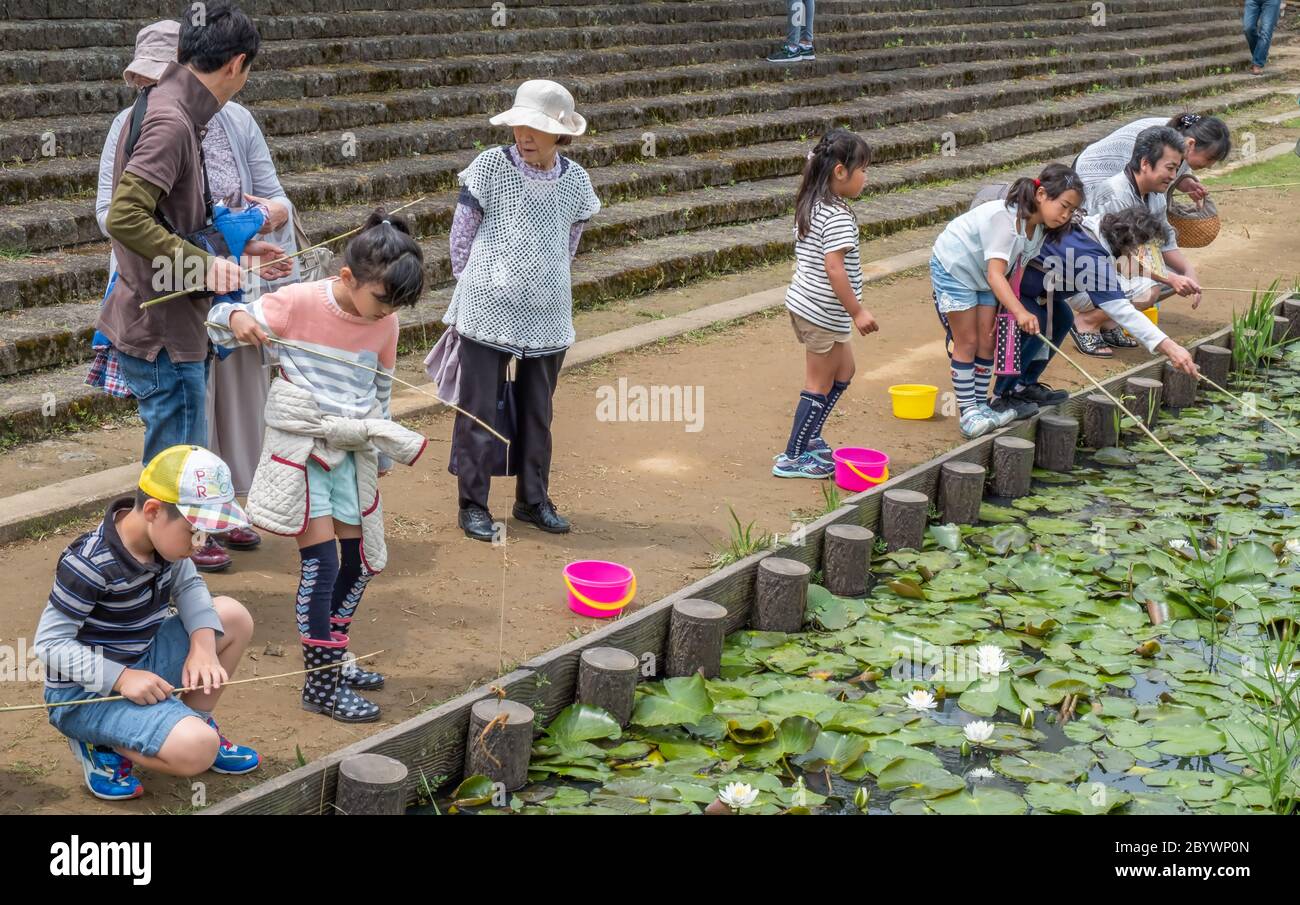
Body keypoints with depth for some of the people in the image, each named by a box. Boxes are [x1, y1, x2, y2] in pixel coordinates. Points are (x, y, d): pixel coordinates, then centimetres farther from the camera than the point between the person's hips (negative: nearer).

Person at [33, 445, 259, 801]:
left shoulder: (163, 535, -7)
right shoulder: (90, 565, -29)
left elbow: (188, 586, 8)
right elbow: (50, 643, -23)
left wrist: (203, 644, -11)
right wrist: (121, 678, -30)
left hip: (142, 661, 8)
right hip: (86, 690, -8)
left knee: (234, 617, 4)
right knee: (197, 750, -27)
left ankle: (197, 721, 16)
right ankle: (101, 744, -2)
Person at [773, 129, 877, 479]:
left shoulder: (810, 207, 8)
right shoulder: (838, 216, -21)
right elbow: (834, 268, -27)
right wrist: (857, 311, -22)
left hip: (803, 303, 9)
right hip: (824, 313, -9)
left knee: (843, 370, 22)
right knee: (820, 384, 3)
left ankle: (809, 437, 28)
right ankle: (793, 457, 10)